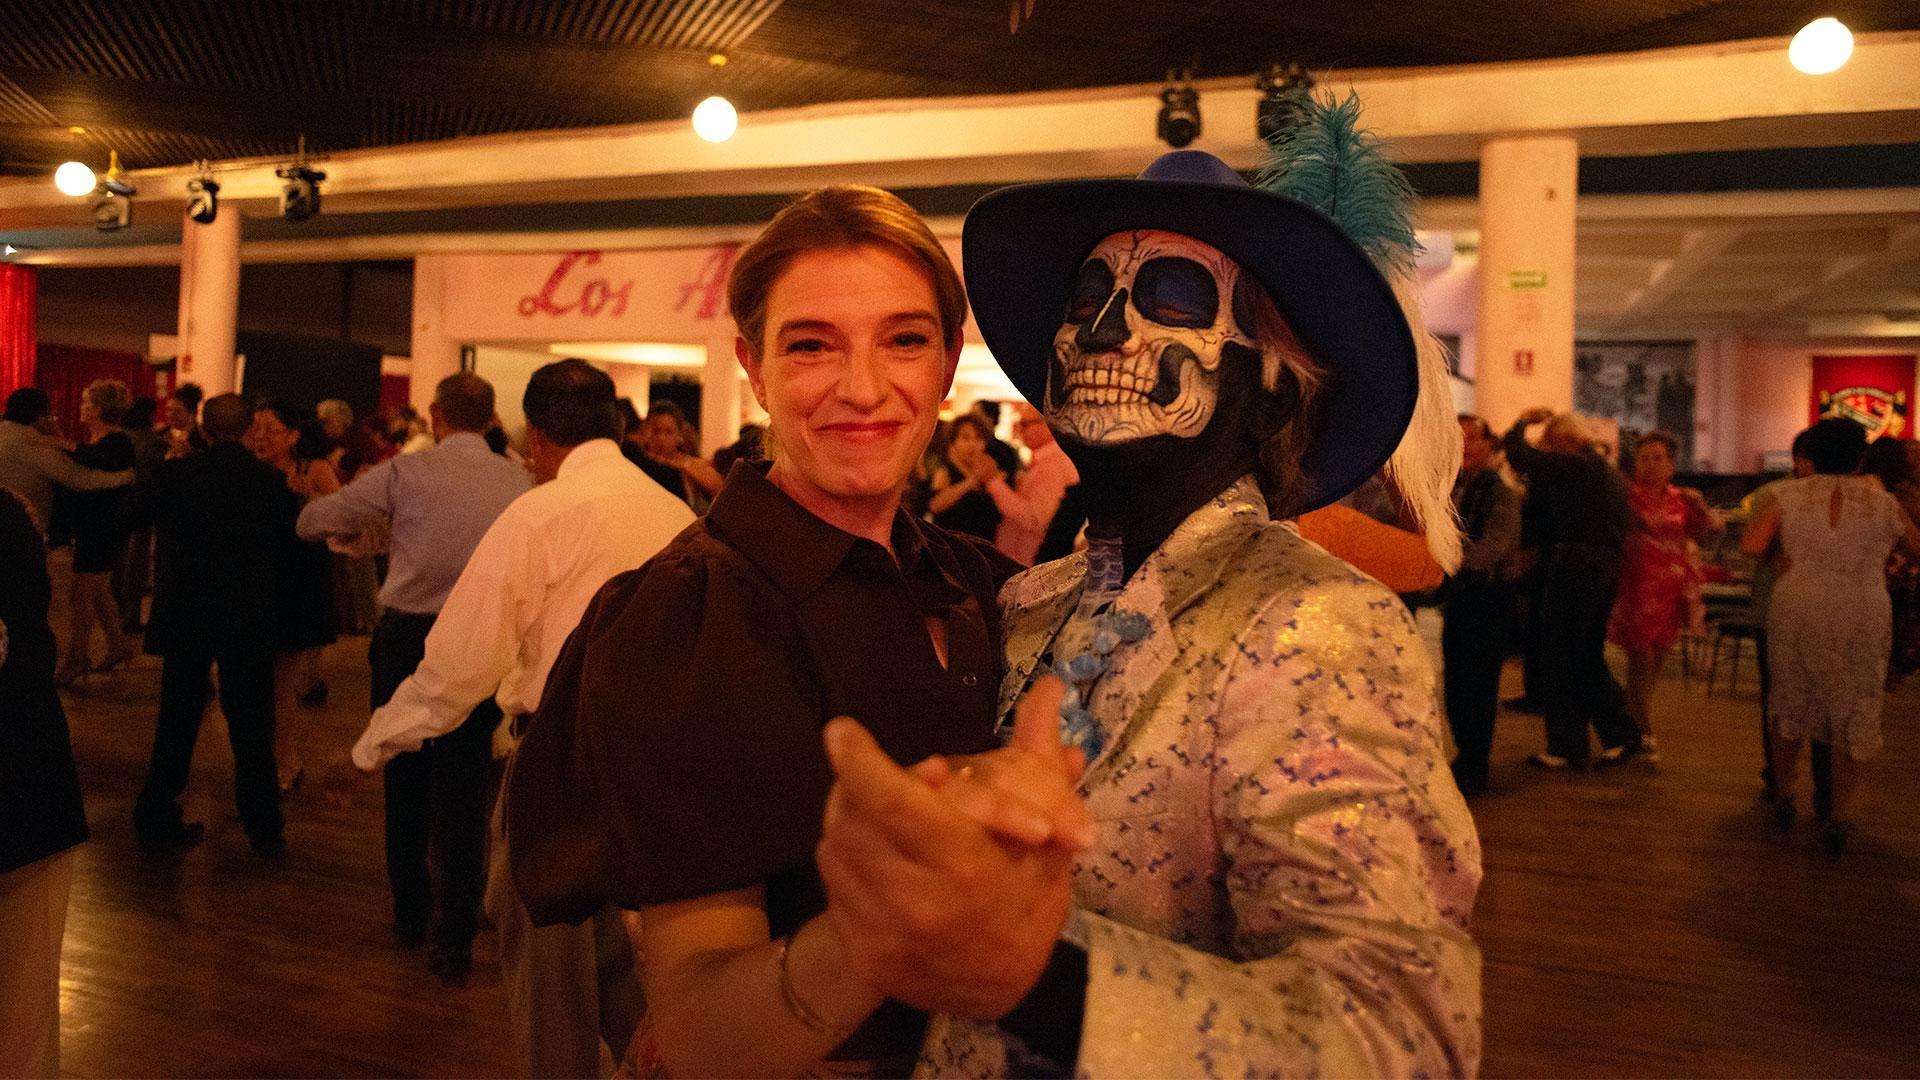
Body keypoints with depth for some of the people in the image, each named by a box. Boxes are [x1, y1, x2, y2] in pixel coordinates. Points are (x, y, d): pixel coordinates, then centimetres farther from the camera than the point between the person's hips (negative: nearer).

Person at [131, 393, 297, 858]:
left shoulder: (173, 473, -7)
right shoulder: (273, 481, -10)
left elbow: (137, 514, 11)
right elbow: (293, 541, 1)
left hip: (184, 617, 1)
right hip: (250, 622, -1)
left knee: (176, 721, 15)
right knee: (252, 728, 8)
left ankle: (157, 819, 23)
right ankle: (264, 828, 14)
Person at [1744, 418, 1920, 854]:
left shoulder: (1790, 496, -3)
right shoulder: (1882, 502, -1)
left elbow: (1750, 546, -11)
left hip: (1797, 614, 1)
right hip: (1863, 620, -1)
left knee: (1792, 708, 17)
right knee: (1854, 718, 8)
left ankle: (1784, 800, 26)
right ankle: (1839, 819, 9)